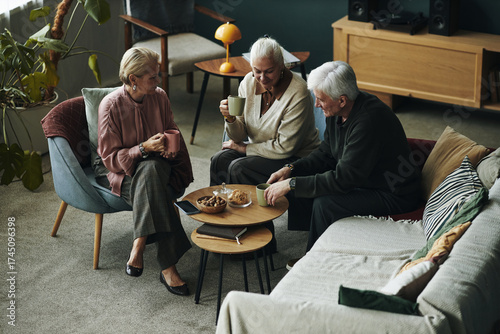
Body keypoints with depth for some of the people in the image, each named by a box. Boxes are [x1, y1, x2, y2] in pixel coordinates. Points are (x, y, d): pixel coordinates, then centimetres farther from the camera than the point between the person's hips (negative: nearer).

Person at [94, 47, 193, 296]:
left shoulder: (159, 96, -1)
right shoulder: (111, 105, -15)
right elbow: (110, 158, -13)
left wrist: (170, 146, -9)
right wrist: (144, 148, -26)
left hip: (155, 164, 4)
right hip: (120, 170, -3)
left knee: (150, 171, -37)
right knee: (153, 184, -37)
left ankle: (138, 246, -38)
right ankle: (167, 266, -41)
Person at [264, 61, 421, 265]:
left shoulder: (369, 121, -32)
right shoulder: (337, 112, -3)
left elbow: (343, 179, -32)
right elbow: (325, 154, 11)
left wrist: (292, 184, -28)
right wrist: (290, 169, -5)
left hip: (393, 195, -10)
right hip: (359, 179, 10)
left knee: (325, 204, -27)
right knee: (298, 184, 1)